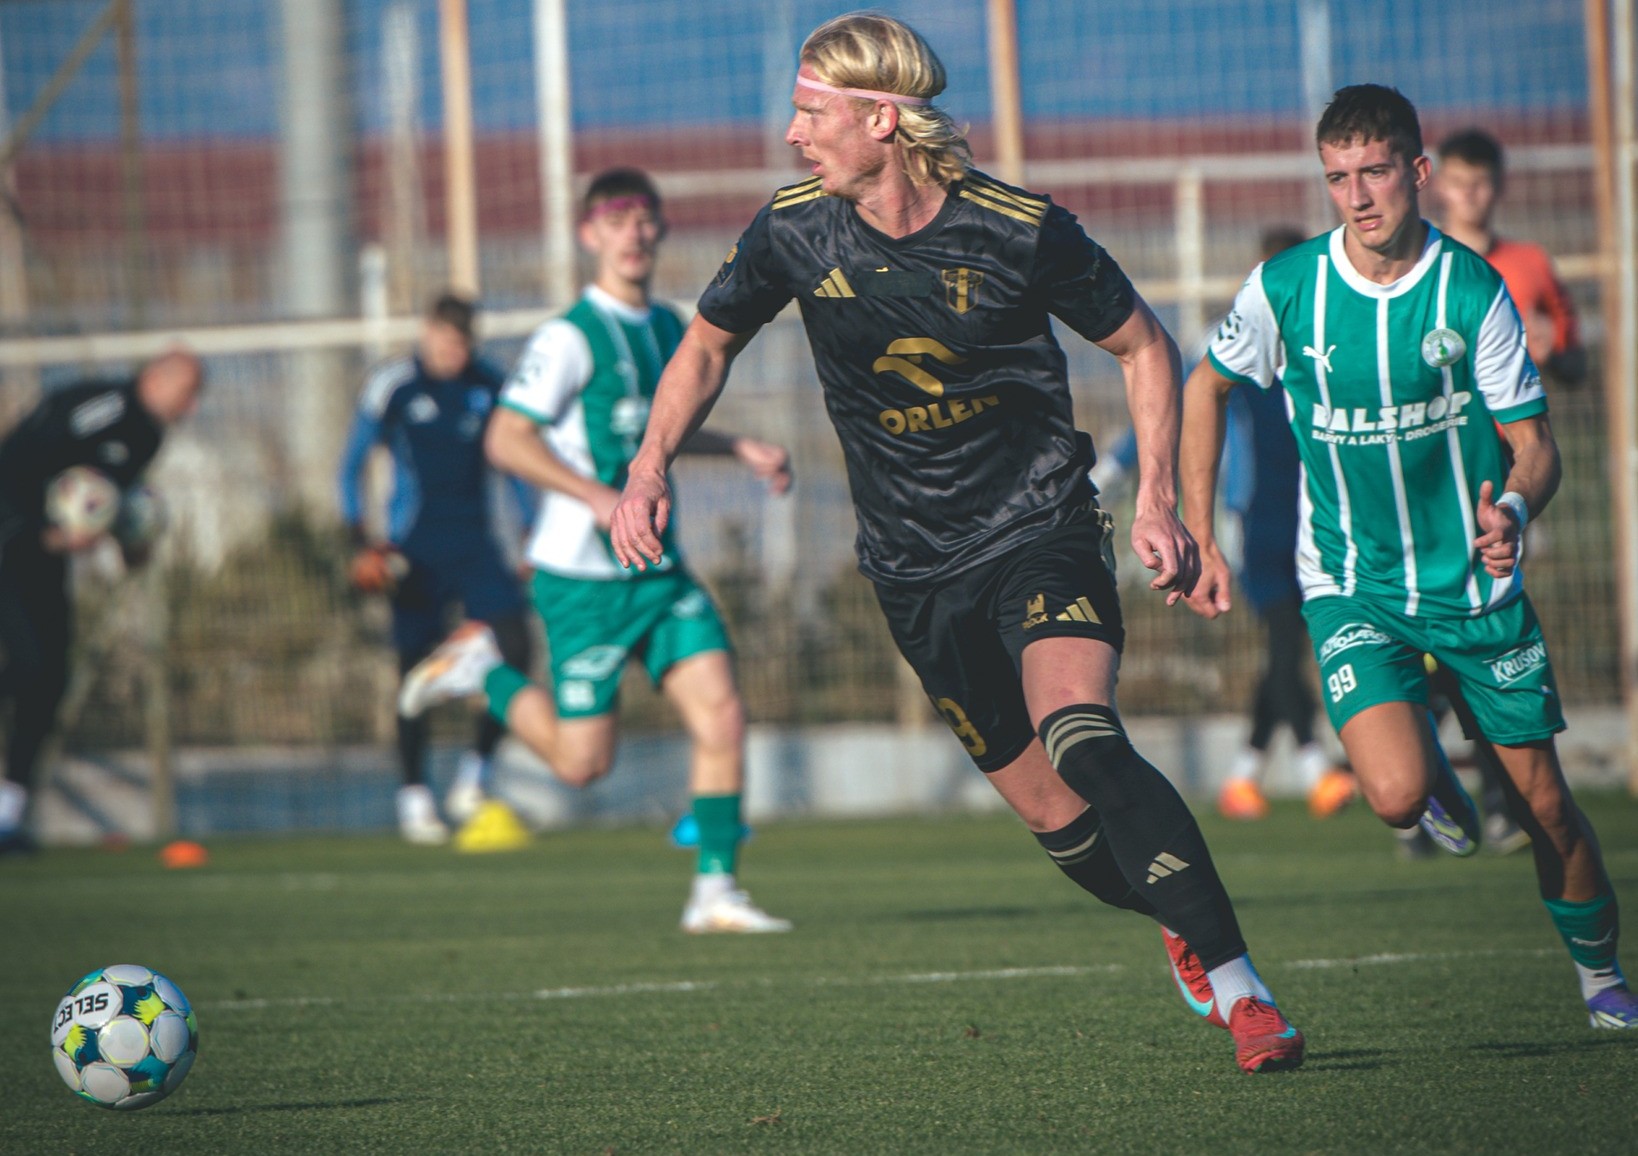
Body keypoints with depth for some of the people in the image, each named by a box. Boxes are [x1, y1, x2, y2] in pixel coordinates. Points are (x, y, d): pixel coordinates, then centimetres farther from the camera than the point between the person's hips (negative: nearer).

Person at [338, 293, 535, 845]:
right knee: (417, 669, -4)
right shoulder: (392, 385, -4)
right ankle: (413, 796, 8)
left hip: (476, 544, 3)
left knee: (515, 648, -12)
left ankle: (475, 770, 4)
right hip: (416, 548, -3)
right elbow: (352, 466, 3)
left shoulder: (489, 386, 6)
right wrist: (360, 539, -7)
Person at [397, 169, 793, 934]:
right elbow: (507, 440, -18)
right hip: (582, 576, -6)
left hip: (658, 570, 6)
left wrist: (741, 450, 20)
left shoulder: (668, 329, 12)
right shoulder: (570, 338, -13)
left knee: (722, 714, -9)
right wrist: (597, 497, -27)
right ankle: (483, 672, 22)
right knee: (583, 761, -2)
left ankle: (715, 892, -3)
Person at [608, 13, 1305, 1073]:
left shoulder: (1020, 231, -15)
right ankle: (1188, 926, 32)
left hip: (1041, 530, -4)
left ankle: (1236, 985, -24)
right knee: (1052, 815, 3)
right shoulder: (794, 232, -6)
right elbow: (709, 344, 13)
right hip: (916, 568, 4)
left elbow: (1143, 345, 0)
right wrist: (651, 466, -1)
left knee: (1081, 738, -28)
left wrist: (1158, 500, -8)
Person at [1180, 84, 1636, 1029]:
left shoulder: (1473, 291, -12)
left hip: (1478, 581, 0)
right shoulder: (1284, 288, -9)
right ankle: (1439, 782, 16)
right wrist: (1200, 538, 6)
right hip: (1350, 587, 0)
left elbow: (1535, 444, -7)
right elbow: (1207, 387, 9)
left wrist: (1513, 511, -29)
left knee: (1545, 801, 4)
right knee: (1398, 794, -22)